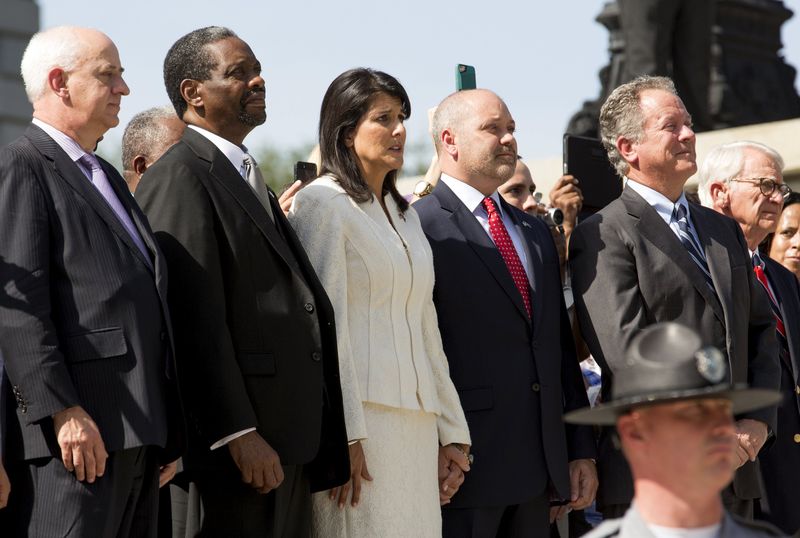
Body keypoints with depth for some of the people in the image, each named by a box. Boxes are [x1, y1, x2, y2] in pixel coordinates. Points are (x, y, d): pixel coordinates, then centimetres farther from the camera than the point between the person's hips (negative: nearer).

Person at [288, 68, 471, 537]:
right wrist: (345, 433, -16)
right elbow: (324, 325, -11)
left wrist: (451, 432, 14)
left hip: (416, 423, 7)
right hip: (362, 418, -7)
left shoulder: (405, 214, 20)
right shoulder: (323, 203, -4)